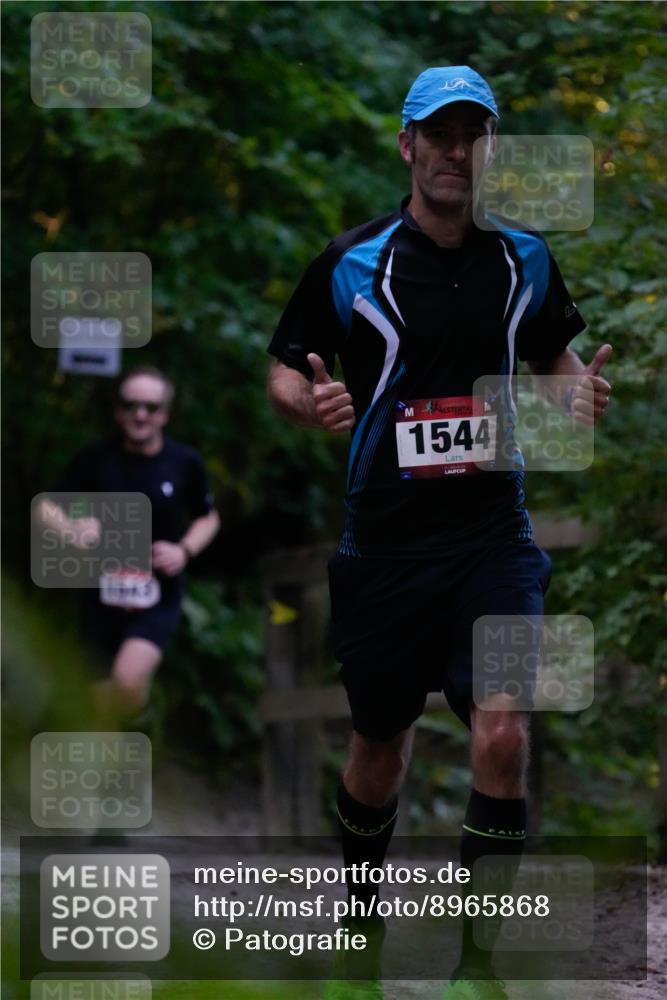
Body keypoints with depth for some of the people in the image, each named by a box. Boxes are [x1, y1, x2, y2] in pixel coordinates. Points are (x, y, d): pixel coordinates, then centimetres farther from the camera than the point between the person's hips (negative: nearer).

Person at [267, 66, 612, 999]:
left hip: (493, 533, 1)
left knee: (503, 731, -16)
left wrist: (582, 392, -2)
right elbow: (282, 368, 5)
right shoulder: (351, 262, -2)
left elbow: (554, 353, 21)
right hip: (385, 538, -1)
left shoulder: (523, 260, 5)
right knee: (381, 748, 10)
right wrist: (311, 399, -18)